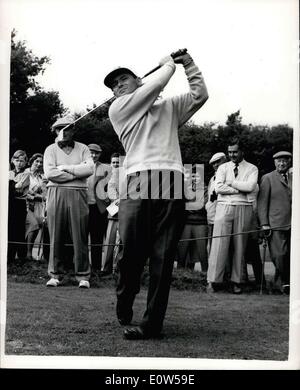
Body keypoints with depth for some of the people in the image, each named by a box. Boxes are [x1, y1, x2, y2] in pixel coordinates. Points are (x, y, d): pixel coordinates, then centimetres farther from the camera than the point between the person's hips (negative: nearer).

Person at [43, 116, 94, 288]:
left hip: (79, 195, 0)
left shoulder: (83, 149, 12)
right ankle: (55, 274, 8)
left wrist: (65, 167, -6)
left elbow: (90, 169, -5)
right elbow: (49, 173, -5)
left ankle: (83, 275, 4)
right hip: (57, 194, 0)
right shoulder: (51, 150, 10)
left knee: (80, 236, -2)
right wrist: (76, 174, -6)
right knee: (56, 236, 0)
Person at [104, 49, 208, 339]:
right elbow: (154, 85, 10)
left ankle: (152, 323, -3)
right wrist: (168, 64, 26)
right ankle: (123, 309, 15)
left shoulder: (168, 107, 30)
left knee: (162, 257, -5)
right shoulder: (117, 109, 18)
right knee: (131, 253, -9)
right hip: (138, 182, -2)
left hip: (172, 184, 2)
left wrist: (188, 64, 20)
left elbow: (199, 96, 23)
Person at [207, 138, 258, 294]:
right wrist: (241, 189, -6)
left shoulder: (251, 169, 8)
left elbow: (251, 186, -10)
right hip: (224, 207, 0)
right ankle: (212, 280, -5)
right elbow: (218, 188, -3)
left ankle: (237, 281, 8)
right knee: (219, 243, -6)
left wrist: (231, 183, -5)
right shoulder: (223, 167, 12)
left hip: (244, 208, 0)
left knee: (240, 245, 2)